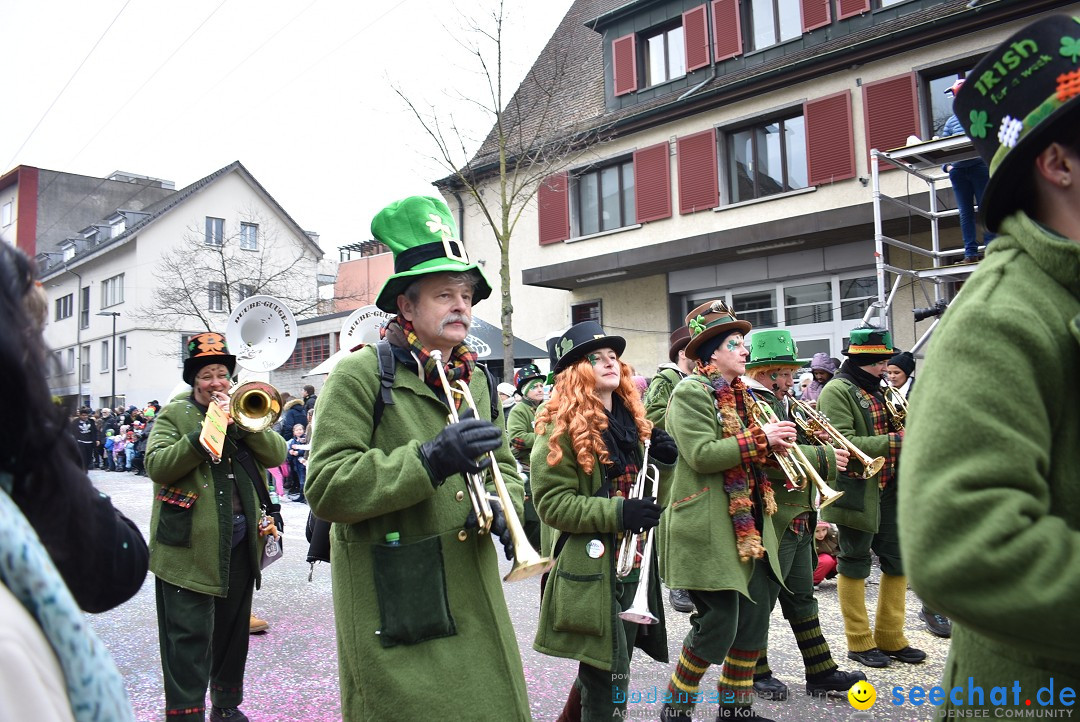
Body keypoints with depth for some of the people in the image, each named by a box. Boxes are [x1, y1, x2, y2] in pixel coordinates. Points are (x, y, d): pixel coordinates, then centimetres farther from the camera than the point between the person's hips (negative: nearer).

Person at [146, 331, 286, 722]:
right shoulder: (175, 414, 1)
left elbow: (276, 454, 0)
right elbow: (156, 466, -15)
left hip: (240, 544, 5)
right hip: (190, 546, -4)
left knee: (233, 632, 17)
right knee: (189, 639, -3)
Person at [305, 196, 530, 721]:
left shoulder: (474, 379, 11)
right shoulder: (361, 374, -11)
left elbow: (503, 466, 18)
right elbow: (325, 489, -18)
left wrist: (501, 509, -5)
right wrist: (429, 460, -28)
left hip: (471, 596, 6)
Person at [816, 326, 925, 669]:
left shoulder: (879, 390, 15)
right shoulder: (836, 391, -11)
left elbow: (892, 430, 21)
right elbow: (843, 444, -22)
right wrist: (893, 441, -24)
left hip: (889, 490, 8)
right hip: (856, 492, -8)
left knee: (898, 562, 12)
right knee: (855, 563, 4)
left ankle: (890, 637, 26)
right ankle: (859, 643, 17)